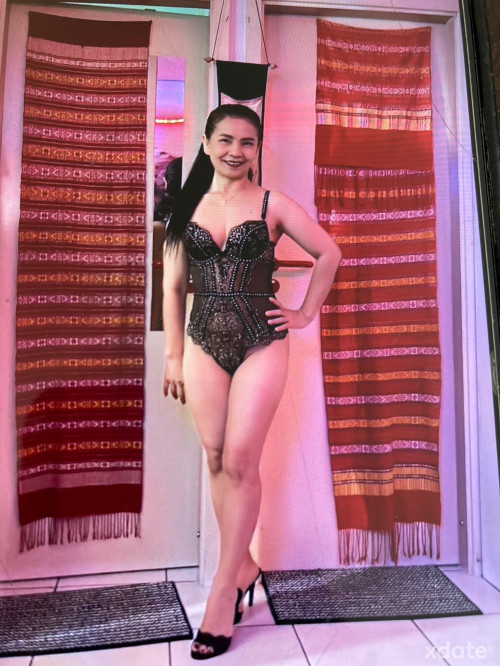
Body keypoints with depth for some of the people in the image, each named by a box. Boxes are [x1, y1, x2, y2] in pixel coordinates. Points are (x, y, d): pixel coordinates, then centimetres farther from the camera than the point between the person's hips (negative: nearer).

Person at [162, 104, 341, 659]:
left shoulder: (273, 205, 3)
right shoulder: (187, 208, 9)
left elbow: (328, 254, 11)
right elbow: (173, 286, 9)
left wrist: (306, 313, 6)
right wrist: (173, 354, 6)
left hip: (262, 343, -3)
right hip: (204, 346, 3)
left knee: (240, 461, -8)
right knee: (217, 462, 6)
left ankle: (223, 589, 7)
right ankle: (243, 567, 24)